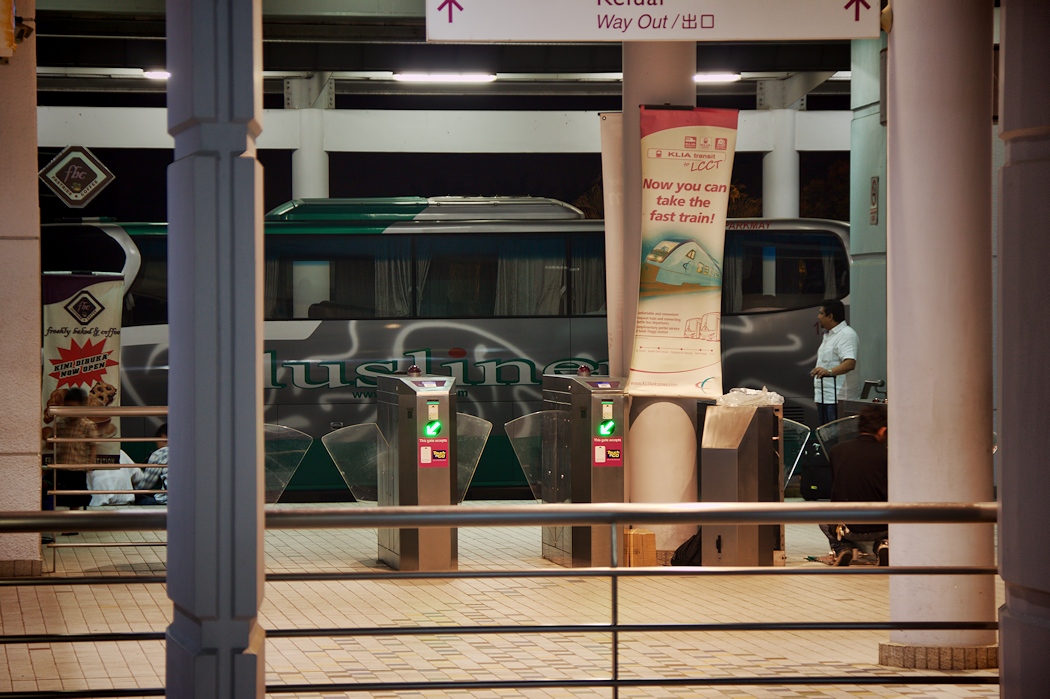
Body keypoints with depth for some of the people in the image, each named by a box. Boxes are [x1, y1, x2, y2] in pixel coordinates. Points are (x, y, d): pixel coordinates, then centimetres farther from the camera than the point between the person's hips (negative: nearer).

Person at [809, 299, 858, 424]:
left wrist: (829, 371, -41)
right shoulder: (828, 335, 21)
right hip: (823, 397, 10)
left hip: (837, 399, -10)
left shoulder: (846, 334, -13)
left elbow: (850, 363, -27)